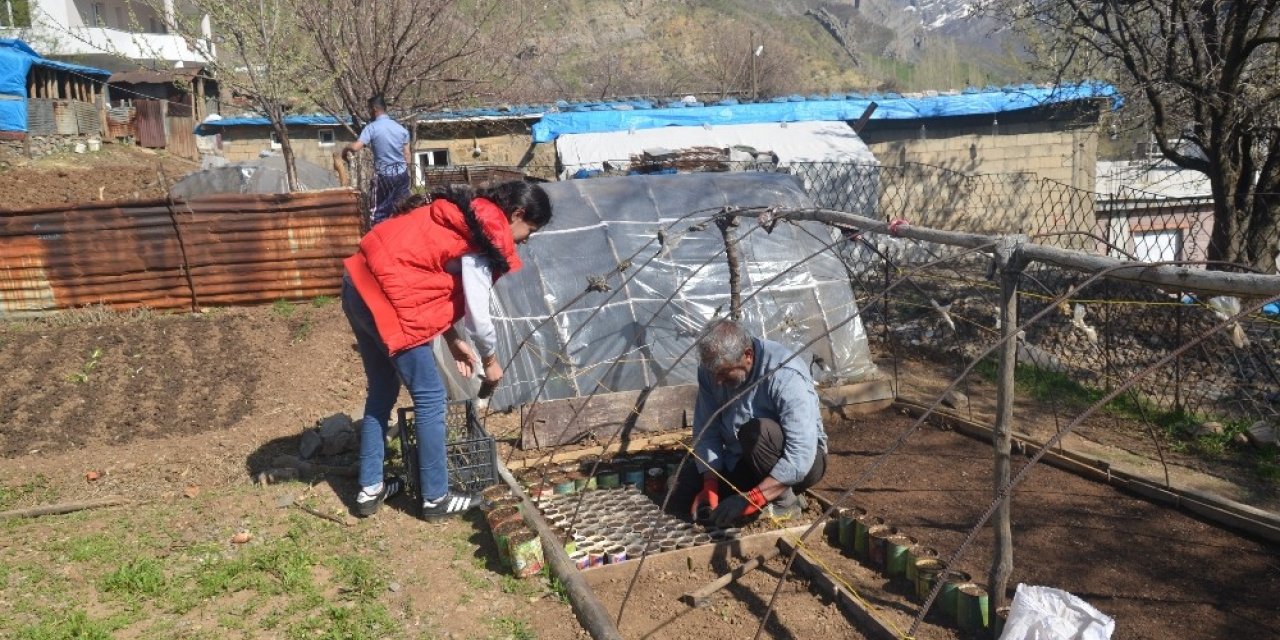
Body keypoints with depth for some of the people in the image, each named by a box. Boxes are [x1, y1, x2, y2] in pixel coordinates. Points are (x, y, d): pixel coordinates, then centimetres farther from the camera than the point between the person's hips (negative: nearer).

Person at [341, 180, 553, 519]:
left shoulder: (464, 215, 17)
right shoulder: (484, 238, -11)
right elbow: (477, 314, -11)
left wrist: (455, 341, 15)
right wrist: (490, 360, 7)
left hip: (362, 286, 10)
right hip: (386, 299, -10)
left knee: (382, 391, 20)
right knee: (430, 397, 2)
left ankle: (370, 488, 29)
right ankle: (436, 498, 13)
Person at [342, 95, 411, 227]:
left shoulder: (371, 128, -9)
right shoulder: (401, 128, 5)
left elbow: (356, 147, -21)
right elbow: (407, 156, 7)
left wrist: (345, 149, -1)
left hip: (383, 175, -4)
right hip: (401, 173, 4)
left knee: (378, 212, 5)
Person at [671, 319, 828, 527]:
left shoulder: (786, 375, -30)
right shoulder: (712, 369, -11)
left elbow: (801, 455, -35)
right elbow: (706, 431, -8)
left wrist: (751, 500, -39)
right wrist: (710, 488, -21)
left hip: (801, 461, -6)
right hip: (739, 460, 6)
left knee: (757, 431, -36)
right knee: (680, 495, -10)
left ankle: (785, 499, -13)